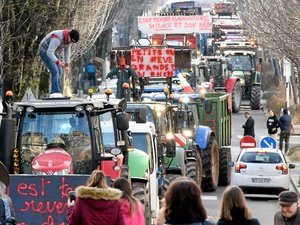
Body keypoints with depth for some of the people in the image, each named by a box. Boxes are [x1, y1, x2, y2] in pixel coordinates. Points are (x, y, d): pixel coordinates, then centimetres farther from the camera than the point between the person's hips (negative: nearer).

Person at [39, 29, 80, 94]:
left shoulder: (68, 39, -7)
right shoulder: (57, 38, -36)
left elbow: (67, 52, 7)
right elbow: (49, 52, -39)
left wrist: (67, 65, 5)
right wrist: (58, 62, -46)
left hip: (52, 52, 9)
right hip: (45, 51, -9)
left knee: (59, 72, 5)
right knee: (55, 72, -19)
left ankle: (53, 92, 8)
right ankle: (56, 92, -22)